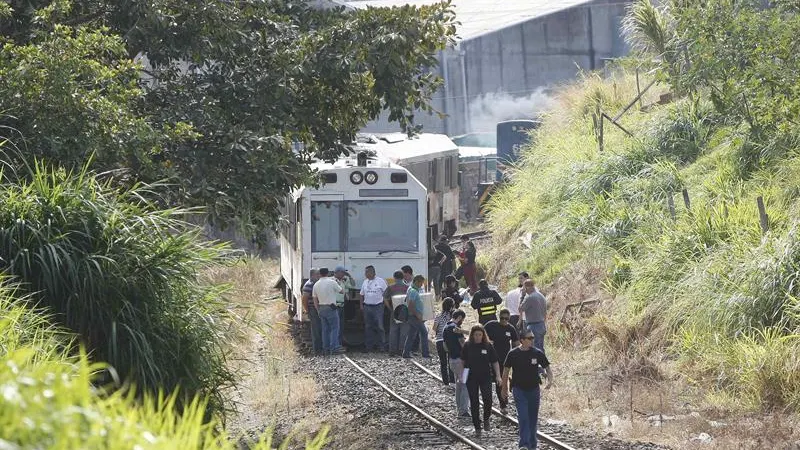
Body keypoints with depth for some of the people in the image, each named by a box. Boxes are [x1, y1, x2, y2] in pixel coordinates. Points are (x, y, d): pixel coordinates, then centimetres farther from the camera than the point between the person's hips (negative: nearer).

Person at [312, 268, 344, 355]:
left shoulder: (316, 285, 7)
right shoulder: (332, 282, -9)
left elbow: (315, 301, 9)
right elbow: (341, 291, 4)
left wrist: (318, 310, 16)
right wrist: (337, 283, 20)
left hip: (321, 308, 6)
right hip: (331, 308, -6)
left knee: (325, 329, 10)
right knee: (335, 328, -3)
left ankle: (326, 348, 9)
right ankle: (334, 347, -11)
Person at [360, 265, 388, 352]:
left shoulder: (380, 281, -2)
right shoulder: (365, 282, 12)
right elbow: (361, 294, 18)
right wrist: (361, 305, 10)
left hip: (378, 306, -5)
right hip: (367, 307, 5)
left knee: (379, 327, -6)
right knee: (368, 327, 6)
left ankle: (380, 346, -1)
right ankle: (369, 346, 11)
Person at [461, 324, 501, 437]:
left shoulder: (488, 346, -1)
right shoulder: (468, 346, 0)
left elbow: (494, 362, 2)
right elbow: (463, 361, 7)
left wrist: (498, 376, -5)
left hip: (485, 377, -1)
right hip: (471, 378, 1)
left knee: (488, 399, -14)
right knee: (474, 403, 3)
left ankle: (486, 419, 14)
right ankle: (477, 427, 11)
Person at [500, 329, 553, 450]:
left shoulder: (537, 353, -2)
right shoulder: (513, 354, -6)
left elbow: (547, 368, 4)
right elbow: (506, 370, 6)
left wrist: (550, 380, -16)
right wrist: (504, 389, 9)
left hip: (534, 389, 2)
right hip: (519, 389, -2)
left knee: (533, 418, 10)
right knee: (523, 416, -14)